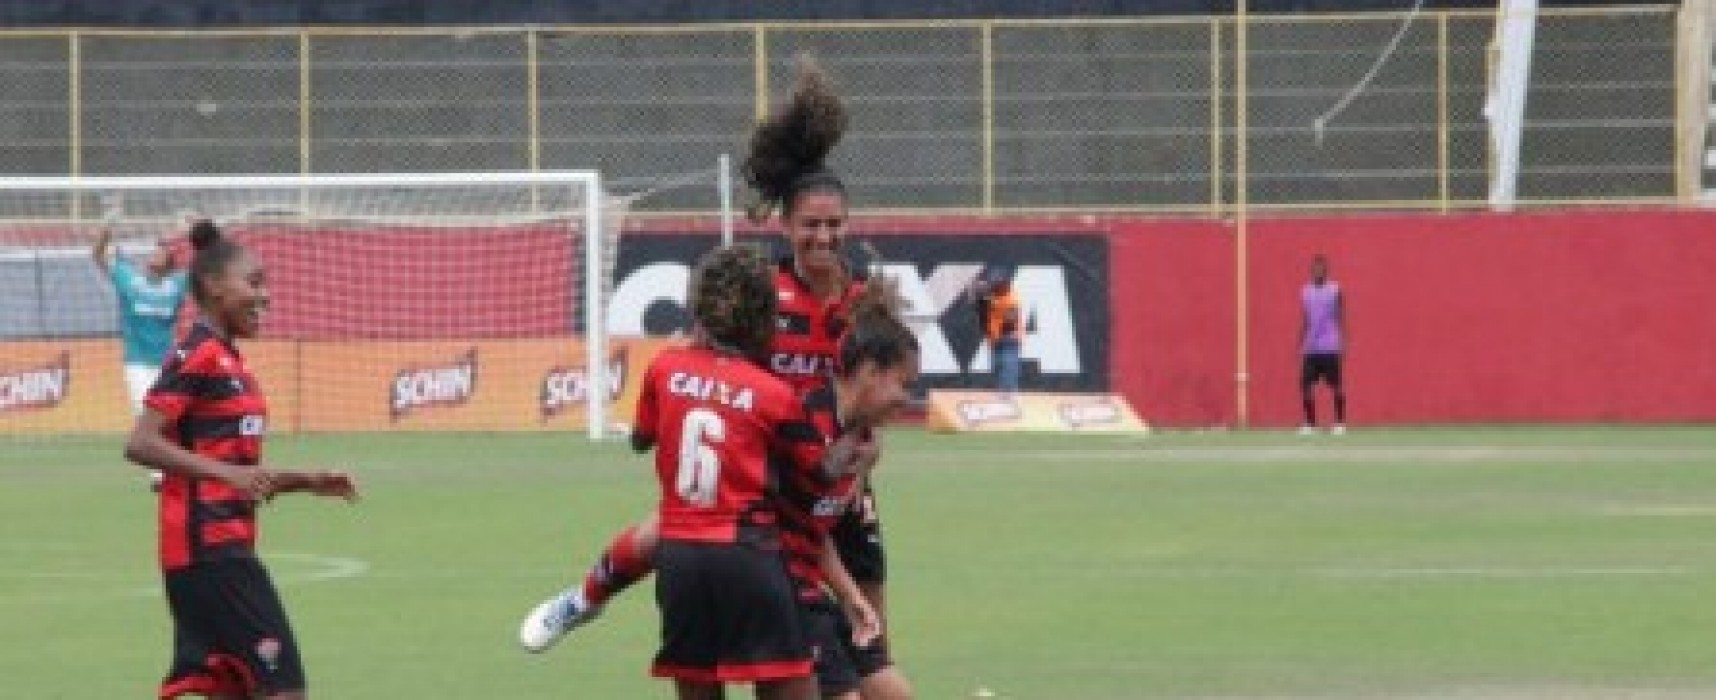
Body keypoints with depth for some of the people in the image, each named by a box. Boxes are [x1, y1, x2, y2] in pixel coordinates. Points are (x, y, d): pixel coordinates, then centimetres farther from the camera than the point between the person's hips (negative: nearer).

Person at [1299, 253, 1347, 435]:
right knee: (1306, 385, -1)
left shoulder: (1335, 291, -1)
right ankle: (1310, 423, 8)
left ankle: (1340, 423, 7)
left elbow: (1341, 319, -2)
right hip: (1310, 348, 4)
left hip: (1330, 347, -4)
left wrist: (1342, 342, -9)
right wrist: (1300, 345, 12)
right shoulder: (1305, 292, 11)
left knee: (1336, 385, -1)